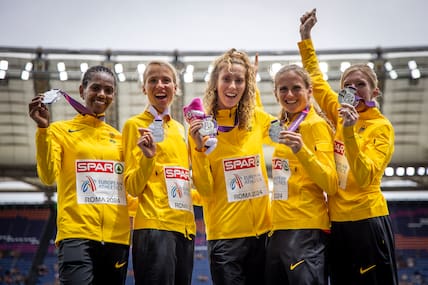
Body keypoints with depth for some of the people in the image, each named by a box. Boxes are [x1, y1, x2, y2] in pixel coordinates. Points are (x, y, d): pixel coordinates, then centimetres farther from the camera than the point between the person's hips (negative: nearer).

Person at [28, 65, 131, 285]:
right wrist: (43, 129, -17)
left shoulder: (119, 137, 17)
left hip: (116, 236, 5)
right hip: (77, 234, -4)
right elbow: (48, 176, -9)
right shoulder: (61, 130, 6)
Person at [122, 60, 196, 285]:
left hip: (185, 225, 7)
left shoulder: (180, 128, 17)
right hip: (154, 224, -6)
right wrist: (148, 156, -20)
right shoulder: (135, 125, 0)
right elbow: (132, 187, -4)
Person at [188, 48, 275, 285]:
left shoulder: (258, 119, 1)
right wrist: (199, 147, -22)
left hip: (263, 229, 4)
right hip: (224, 234, -3)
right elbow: (205, 189, -9)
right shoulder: (202, 125, -6)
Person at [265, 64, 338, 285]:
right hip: (278, 229, 8)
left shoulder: (317, 125, -7)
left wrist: (302, 151, -25)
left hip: (306, 230, -8)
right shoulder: (283, 126, 13)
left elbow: (331, 185, -13)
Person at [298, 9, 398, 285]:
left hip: (367, 220, -6)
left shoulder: (381, 127, -8)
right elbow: (317, 79, 18)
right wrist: (306, 37, 15)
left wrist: (349, 132, -30)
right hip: (338, 221, 6)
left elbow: (364, 176, -21)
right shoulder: (342, 115, 8)